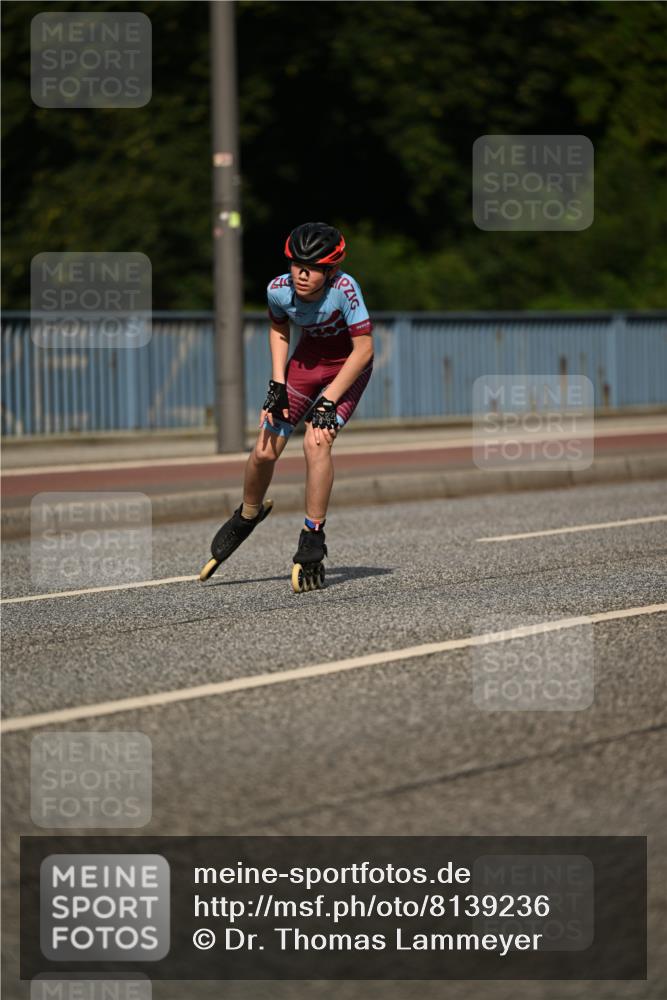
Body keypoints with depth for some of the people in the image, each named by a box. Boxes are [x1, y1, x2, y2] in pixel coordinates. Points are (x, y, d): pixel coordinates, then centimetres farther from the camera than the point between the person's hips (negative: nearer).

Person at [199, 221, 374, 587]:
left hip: (348, 366, -4)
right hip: (306, 360, 4)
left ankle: (313, 538, -12)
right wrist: (277, 384, -5)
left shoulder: (344, 289, -34)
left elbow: (364, 348, -26)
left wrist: (329, 400, -27)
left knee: (316, 442, -25)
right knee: (264, 450, 1)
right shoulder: (279, 289, -21)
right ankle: (247, 517, 31)